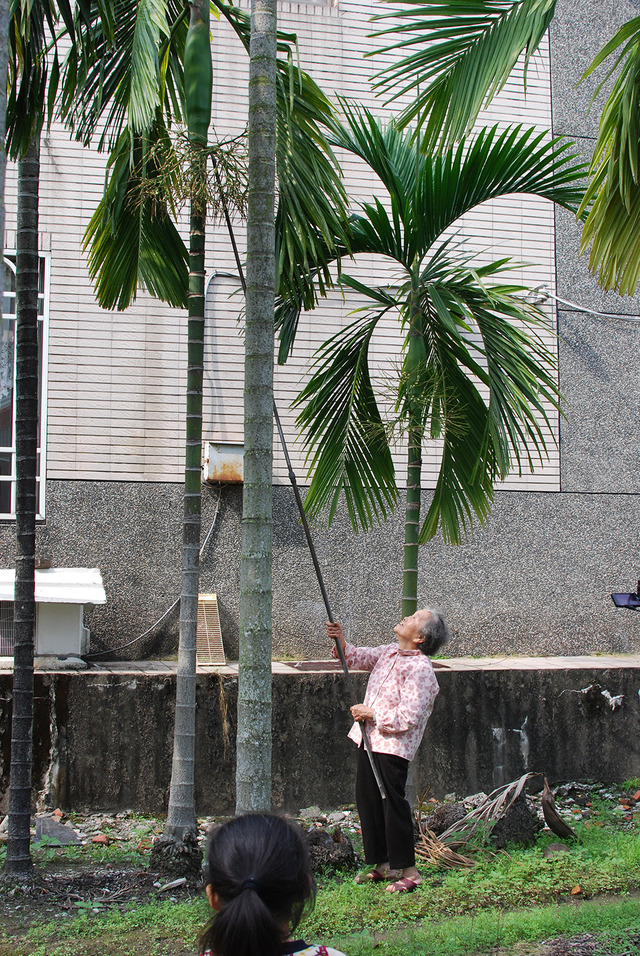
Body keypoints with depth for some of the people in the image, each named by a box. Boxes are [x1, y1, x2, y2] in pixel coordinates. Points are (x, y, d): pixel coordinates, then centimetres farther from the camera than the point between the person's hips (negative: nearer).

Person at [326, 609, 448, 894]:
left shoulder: (419, 669, -19)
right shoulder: (389, 653, 8)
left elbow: (408, 718, -24)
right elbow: (358, 658, 22)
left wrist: (371, 714, -15)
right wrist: (340, 641, 2)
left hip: (392, 747, -9)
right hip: (368, 741, 9)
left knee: (393, 805, -4)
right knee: (367, 802, 13)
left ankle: (408, 871, 6)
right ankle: (382, 865, 24)